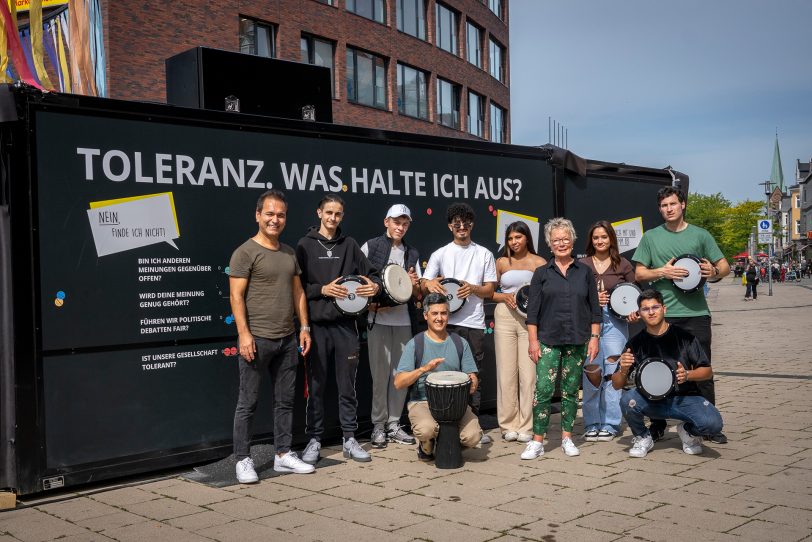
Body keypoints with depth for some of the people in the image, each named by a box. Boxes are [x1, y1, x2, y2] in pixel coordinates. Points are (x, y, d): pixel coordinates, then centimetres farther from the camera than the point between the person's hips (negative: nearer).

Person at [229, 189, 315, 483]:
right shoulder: (245, 252, -7)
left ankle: (283, 454, 21)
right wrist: (244, 334, -18)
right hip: (257, 339, -7)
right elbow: (236, 295, -11)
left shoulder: (289, 253, 15)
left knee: (285, 400, 12)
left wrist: (304, 327, 10)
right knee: (248, 403, 1)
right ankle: (243, 461, 9)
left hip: (287, 338, 7)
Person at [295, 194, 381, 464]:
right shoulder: (305, 245, 3)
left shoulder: (349, 245, 11)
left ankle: (350, 439, 17)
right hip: (317, 323, -2)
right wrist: (322, 290, -15)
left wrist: (375, 286, -8)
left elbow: (370, 273, 13)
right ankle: (314, 440, 14)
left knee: (347, 385, 8)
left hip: (346, 324, 2)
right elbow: (297, 285, -2)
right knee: (316, 385, 4)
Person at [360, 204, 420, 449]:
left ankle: (394, 424, 16)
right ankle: (379, 425, 9)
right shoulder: (370, 247, 1)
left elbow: (418, 293, 16)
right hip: (377, 318, -4)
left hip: (403, 319, 4)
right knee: (381, 373, -2)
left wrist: (414, 284, -7)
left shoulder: (412, 254, 13)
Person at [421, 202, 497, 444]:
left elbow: (490, 289, 8)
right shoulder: (440, 254, 8)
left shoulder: (484, 254, 10)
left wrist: (472, 288, -12)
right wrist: (430, 284, -21)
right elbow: (423, 285, 3)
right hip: (448, 322, -1)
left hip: (475, 323, 1)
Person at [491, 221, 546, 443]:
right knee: (506, 371, 2)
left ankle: (526, 427, 5)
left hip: (531, 319, -1)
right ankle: (508, 425, 11)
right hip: (505, 317, 2)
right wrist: (505, 297, -7)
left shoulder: (539, 263, 7)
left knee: (528, 372, -3)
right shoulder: (502, 262, 12)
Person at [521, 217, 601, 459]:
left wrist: (594, 337, 1)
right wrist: (533, 340, -4)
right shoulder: (542, 273, 4)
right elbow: (533, 311, 2)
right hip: (548, 340, -1)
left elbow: (595, 309, 8)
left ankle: (567, 437, 19)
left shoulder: (584, 272, 7)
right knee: (543, 389, -8)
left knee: (571, 391, 7)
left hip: (577, 341, 1)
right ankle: (537, 441, -2)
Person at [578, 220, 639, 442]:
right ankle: (592, 424, 7)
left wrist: (633, 312, -6)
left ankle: (609, 424, 5)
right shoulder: (582, 265, 9)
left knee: (612, 372, -4)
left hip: (614, 321, 0)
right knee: (592, 372, -4)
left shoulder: (623, 265, 9)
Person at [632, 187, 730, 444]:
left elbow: (725, 266, 11)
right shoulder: (651, 237, 9)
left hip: (696, 313, 0)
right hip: (662, 314, 0)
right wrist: (662, 272, -11)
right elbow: (639, 273, 7)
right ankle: (658, 425, 15)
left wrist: (714, 272, -12)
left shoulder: (700, 235, 9)